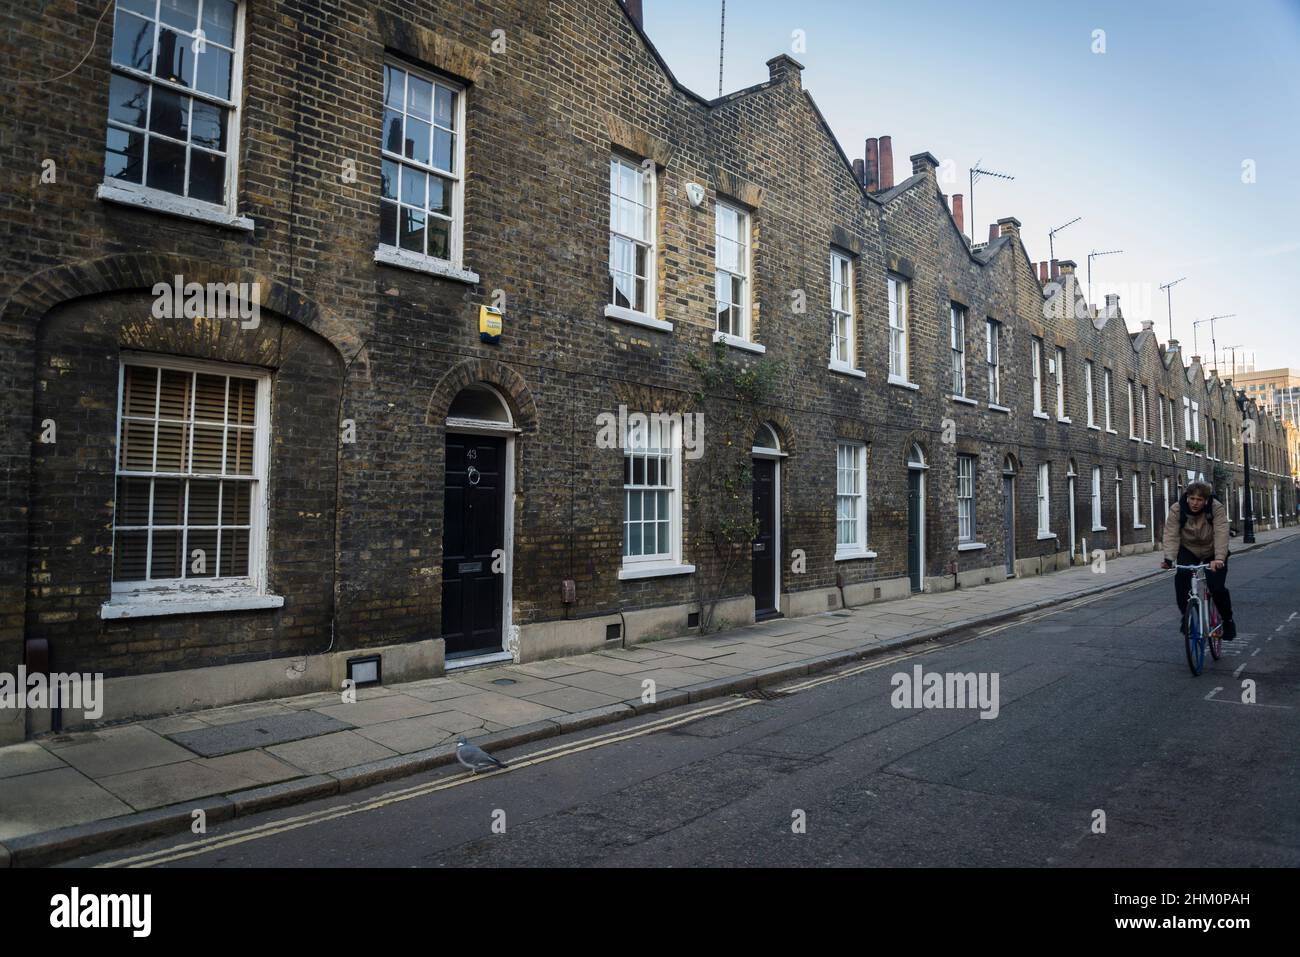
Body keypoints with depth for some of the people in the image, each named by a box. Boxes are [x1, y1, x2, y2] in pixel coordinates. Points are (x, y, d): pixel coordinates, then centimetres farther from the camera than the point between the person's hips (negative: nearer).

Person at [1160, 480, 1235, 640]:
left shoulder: (1217, 508, -24)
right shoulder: (1177, 509, -20)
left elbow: (1221, 534, -35)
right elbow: (1171, 535, -27)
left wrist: (1219, 559, -49)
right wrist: (1169, 558, -41)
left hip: (1212, 552, -1)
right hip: (1188, 550, 1)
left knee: (1217, 587, -14)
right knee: (1181, 578, -24)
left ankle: (1228, 621, 14)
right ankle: (1186, 616, -7)